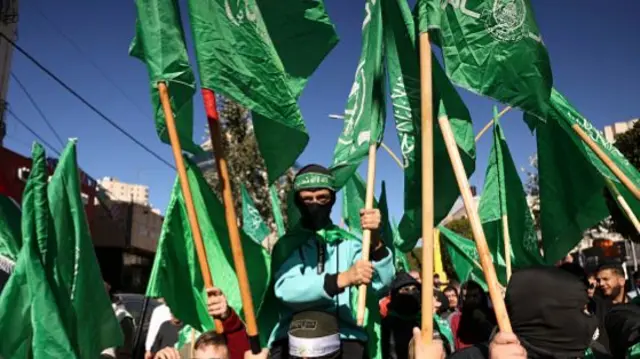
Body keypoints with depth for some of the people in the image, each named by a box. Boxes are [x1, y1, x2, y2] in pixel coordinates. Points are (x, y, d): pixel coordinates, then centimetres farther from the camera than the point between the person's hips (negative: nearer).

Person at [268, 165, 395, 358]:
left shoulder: (349, 243, 11)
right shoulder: (288, 244, 8)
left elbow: (380, 287, -3)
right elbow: (285, 289, -12)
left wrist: (375, 241, -19)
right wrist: (343, 279, -23)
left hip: (345, 338, 1)